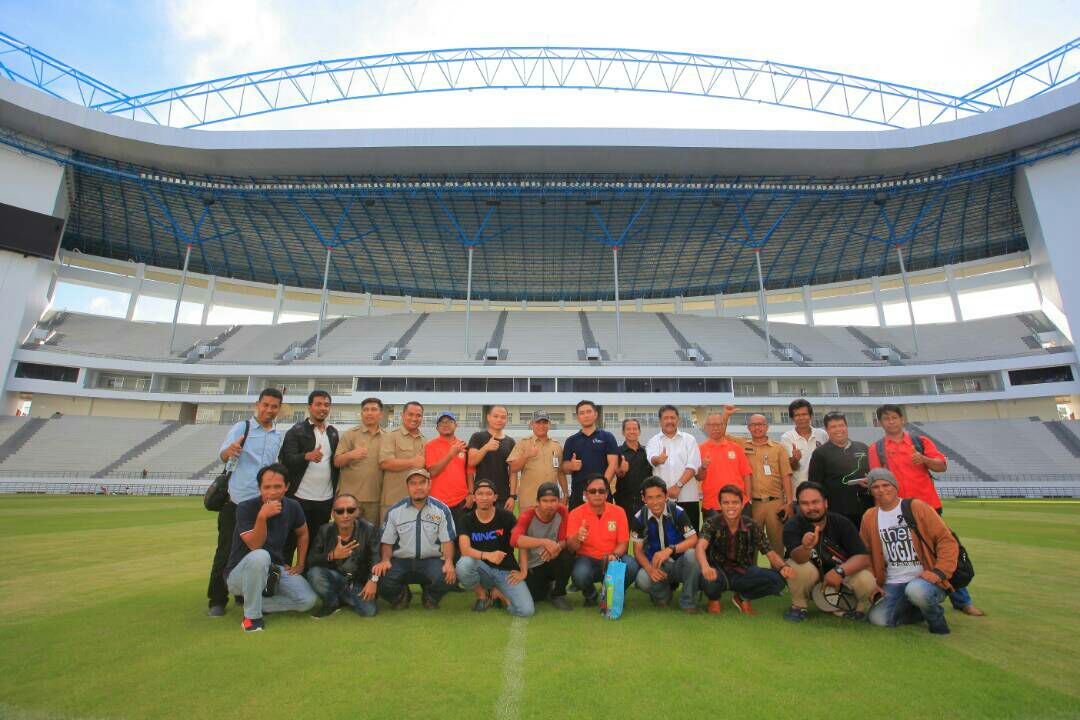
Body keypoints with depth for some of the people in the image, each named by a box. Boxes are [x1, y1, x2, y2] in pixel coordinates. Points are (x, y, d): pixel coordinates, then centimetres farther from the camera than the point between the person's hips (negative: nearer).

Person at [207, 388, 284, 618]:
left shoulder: (277, 437, 10)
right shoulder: (242, 427, -4)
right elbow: (223, 455, -18)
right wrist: (229, 450, -42)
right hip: (236, 500, -4)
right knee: (226, 550, 2)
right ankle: (217, 600, 16)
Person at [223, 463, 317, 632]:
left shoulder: (292, 507, -6)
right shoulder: (246, 508, -18)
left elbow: (302, 533, 12)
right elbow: (255, 546, -26)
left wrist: (300, 565, 7)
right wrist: (262, 516, -40)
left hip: (276, 571, 4)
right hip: (240, 573, -4)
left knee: (308, 600, -16)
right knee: (260, 557, -39)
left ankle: (258, 603, 3)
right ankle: (251, 615, -19)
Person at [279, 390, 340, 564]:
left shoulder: (333, 432, 12)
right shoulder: (296, 431, -2)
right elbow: (287, 460, -12)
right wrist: (307, 456, -31)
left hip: (325, 499, 4)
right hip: (299, 498, -4)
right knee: (289, 543, 4)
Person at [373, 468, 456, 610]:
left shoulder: (442, 510, 0)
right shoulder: (394, 511, 4)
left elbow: (447, 541, -1)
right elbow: (387, 542, 8)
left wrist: (449, 562, -19)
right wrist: (385, 560, -13)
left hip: (431, 560, -1)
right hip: (401, 561, 1)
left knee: (448, 576, -31)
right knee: (382, 578, -30)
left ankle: (430, 597, 8)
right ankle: (401, 596, 10)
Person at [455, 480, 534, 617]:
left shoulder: (506, 516, -7)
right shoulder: (467, 520, -4)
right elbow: (465, 550, -17)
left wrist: (523, 571, -7)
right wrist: (488, 555, -33)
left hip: (506, 571, 0)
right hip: (482, 569, 1)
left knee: (526, 611, -21)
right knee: (463, 564, -34)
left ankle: (497, 593, 10)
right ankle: (482, 594, -1)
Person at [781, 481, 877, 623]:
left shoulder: (842, 523, -13)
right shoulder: (792, 526, -18)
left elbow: (863, 557, -19)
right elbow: (798, 558, -34)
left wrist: (840, 571, -37)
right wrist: (806, 547, -58)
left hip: (840, 579, 2)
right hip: (811, 582, -1)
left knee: (866, 581, -27)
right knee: (796, 566, -32)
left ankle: (857, 608, 8)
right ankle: (799, 606, -5)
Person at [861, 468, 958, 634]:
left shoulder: (917, 508, -5)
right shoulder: (869, 517, 6)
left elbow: (947, 540, -6)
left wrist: (940, 571, -18)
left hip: (924, 579, -4)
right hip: (892, 585, 4)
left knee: (916, 590, -38)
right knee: (878, 618, -16)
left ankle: (936, 618, -2)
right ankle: (925, 610, 12)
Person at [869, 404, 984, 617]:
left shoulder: (921, 441, 8)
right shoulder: (876, 448, 5)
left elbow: (942, 466, -1)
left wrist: (924, 460, -19)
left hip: (928, 505, 1)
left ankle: (962, 601, 19)